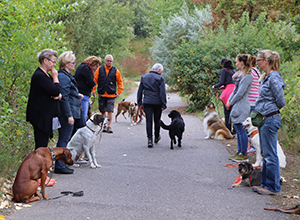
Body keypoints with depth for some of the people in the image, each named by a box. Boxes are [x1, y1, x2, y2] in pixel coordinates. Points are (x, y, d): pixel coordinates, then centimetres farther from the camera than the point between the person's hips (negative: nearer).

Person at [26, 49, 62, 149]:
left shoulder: (46, 75, 15)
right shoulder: (39, 76, -17)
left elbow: (57, 93, 19)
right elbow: (56, 91, -22)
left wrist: (58, 95, -4)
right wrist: (55, 77, -8)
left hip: (46, 116, 10)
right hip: (41, 117, -10)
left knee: (43, 145, 14)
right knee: (41, 146, -7)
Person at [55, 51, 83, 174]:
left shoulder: (67, 76, 16)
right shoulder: (63, 77, -17)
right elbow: (64, 98, -22)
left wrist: (77, 96, 25)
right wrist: (69, 115, -23)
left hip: (70, 113, 11)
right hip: (66, 113, -11)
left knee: (64, 139, 14)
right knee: (64, 139, -5)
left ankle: (60, 165, 20)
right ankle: (59, 166, 0)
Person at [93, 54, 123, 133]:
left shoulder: (115, 70, 3)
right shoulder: (100, 69, 4)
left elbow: (120, 82, 10)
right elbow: (95, 80, 8)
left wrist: (119, 92, 4)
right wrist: (93, 90, 1)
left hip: (111, 95, -2)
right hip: (102, 94, 2)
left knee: (110, 111, -9)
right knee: (103, 111, 8)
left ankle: (109, 126, -5)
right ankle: (104, 125, 18)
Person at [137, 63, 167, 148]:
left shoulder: (144, 77, 10)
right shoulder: (160, 78, -4)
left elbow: (140, 91, 10)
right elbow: (162, 93, -9)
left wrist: (139, 102, 13)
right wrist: (163, 105, -7)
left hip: (147, 102, 2)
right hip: (157, 102, -2)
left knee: (148, 120, 0)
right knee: (157, 120, 15)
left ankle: (150, 140, -10)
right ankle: (156, 137, 30)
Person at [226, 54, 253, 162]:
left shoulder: (247, 76, -16)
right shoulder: (241, 74, 14)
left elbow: (240, 93, -17)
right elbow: (235, 89, 19)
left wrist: (231, 103, -7)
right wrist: (229, 100, 8)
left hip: (242, 107, -10)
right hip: (237, 106, 10)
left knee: (241, 130, -5)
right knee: (238, 130, 14)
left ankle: (244, 154, 1)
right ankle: (239, 152, 22)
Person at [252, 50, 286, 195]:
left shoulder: (274, 78, -17)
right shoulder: (265, 77, 13)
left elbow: (281, 102, -16)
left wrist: (270, 110, -2)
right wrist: (260, 111, 10)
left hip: (270, 119, -10)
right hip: (264, 119, 10)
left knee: (270, 155, -3)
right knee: (265, 154, 16)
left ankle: (273, 187, 4)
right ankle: (266, 183, 25)